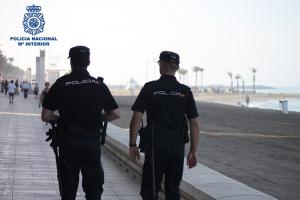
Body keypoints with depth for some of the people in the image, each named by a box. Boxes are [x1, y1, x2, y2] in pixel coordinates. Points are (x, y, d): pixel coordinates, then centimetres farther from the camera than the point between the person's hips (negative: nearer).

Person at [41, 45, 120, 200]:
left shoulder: (61, 84, -5)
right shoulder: (99, 85, -1)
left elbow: (46, 116, -6)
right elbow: (115, 114, 0)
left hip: (67, 142, 0)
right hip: (92, 142, 1)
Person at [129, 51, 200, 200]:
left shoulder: (149, 88, -3)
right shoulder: (185, 91, 3)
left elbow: (136, 118, -8)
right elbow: (194, 124, 0)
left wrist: (132, 145, 0)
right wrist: (193, 152, 5)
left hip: (155, 144, -3)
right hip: (177, 146, 3)